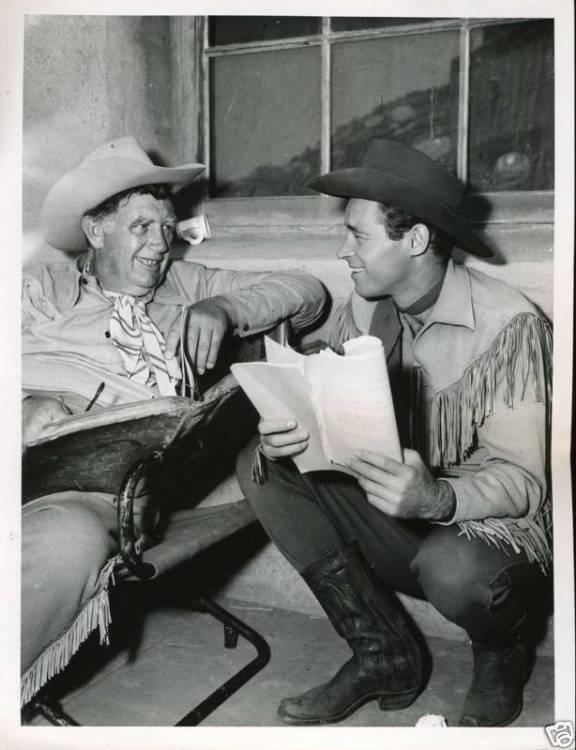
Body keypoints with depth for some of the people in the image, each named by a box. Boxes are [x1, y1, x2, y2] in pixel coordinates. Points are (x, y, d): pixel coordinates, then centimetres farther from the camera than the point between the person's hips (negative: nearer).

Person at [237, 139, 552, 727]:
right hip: (392, 522, 6)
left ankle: (502, 656, 3)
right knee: (262, 469, -10)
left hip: (489, 525, -5)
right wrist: (280, 439, -24)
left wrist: (439, 498, -41)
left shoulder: (510, 326, -18)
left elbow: (523, 481, -21)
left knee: (453, 570, -38)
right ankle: (384, 655, -4)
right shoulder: (365, 310, -1)